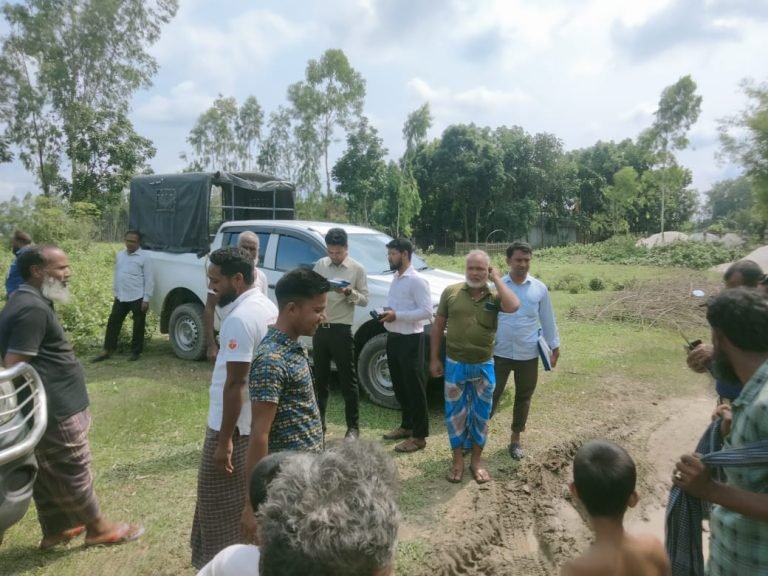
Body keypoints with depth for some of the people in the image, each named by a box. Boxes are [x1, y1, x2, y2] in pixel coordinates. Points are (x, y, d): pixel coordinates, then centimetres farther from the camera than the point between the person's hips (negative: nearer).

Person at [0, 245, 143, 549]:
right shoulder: (33, 309, -23)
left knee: (48, 473, 20)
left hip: (50, 406, 10)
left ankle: (55, 530, 34)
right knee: (73, 471, 6)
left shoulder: (28, 301, 11)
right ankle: (98, 527, 22)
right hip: (56, 409, -10)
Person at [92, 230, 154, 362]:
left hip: (138, 298, -6)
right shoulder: (120, 254, 11)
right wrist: (115, 293, 15)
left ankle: (135, 352, 16)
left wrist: (146, 299, -14)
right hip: (121, 297, 6)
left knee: (138, 326, 4)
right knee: (113, 323, 8)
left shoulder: (144, 257, -8)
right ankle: (108, 350, 17)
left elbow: (149, 280, -10)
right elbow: (116, 275, 18)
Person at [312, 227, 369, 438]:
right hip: (320, 328, 4)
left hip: (341, 330, -4)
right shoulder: (320, 265, 7)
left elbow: (364, 300, -5)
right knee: (320, 378, 13)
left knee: (348, 380, 2)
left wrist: (349, 292, -22)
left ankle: (353, 426, 12)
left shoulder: (357, 269, -3)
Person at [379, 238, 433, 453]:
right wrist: (387, 314, 2)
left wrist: (397, 315, -23)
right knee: (399, 386, 17)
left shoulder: (417, 280, -14)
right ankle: (406, 426, 31)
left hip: (410, 339, -9)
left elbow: (426, 311, -20)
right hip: (393, 337, 9)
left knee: (415, 388, -1)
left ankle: (419, 435, 7)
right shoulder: (395, 279, 14)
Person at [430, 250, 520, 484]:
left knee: (481, 414, 13)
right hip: (455, 364, 0)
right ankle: (457, 460, 26)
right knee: (455, 413, 10)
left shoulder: (494, 296, -4)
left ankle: (477, 460, 29)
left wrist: (496, 279, -16)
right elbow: (438, 326, 2)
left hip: (484, 366, 0)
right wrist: (434, 358, 1)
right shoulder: (450, 292, -3)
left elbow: (513, 306, -27)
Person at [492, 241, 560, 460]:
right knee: (491, 395, 5)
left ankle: (515, 439, 31)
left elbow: (547, 319, 8)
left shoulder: (540, 288, 0)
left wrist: (554, 346, 9)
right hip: (500, 353, -2)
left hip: (528, 355, 2)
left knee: (523, 398, 14)